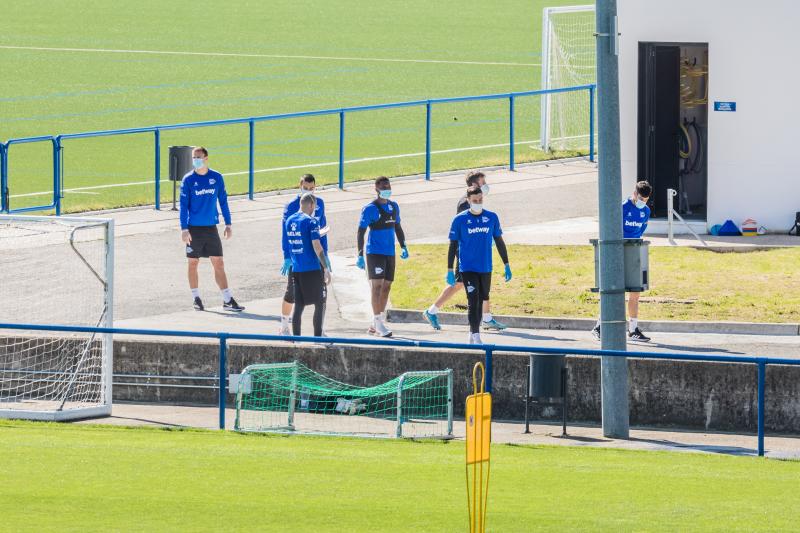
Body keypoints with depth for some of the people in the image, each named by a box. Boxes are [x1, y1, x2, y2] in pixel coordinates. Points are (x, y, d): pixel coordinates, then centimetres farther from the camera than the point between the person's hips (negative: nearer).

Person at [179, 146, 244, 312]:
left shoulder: (217, 178, 3)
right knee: (193, 264, 5)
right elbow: (184, 205, -3)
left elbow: (223, 201, 10)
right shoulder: (188, 180, -3)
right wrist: (184, 229, -10)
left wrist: (228, 224, 8)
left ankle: (228, 300, -2)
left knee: (219, 264, -2)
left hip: (211, 228, 1)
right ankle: (196, 299, 16)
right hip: (194, 229, -1)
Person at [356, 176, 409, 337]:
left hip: (390, 252, 7)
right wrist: (360, 255, -13)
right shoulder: (370, 208, -8)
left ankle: (376, 324, 17)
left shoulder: (394, 206, 13)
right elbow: (361, 232, -8)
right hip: (375, 251, -7)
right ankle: (379, 324, -16)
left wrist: (403, 247, 16)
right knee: (377, 285, -12)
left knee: (386, 287, 9)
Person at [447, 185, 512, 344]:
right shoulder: (459, 220, -4)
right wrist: (450, 270, -3)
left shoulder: (491, 218, 3)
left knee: (481, 301, 11)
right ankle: (476, 337, -16)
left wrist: (507, 265, 10)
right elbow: (453, 246, 0)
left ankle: (472, 335, 24)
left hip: (486, 268, 4)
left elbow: (499, 242, 12)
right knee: (473, 301, -14)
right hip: (468, 268, -4)